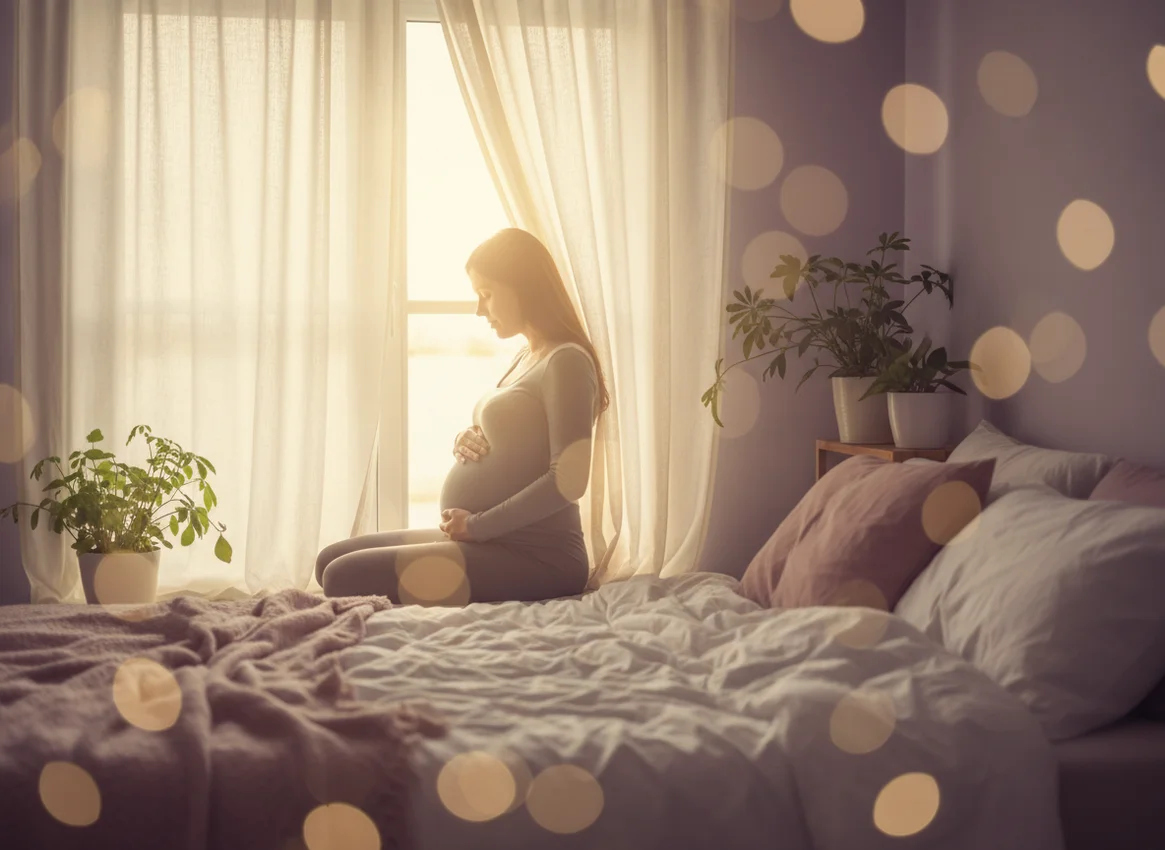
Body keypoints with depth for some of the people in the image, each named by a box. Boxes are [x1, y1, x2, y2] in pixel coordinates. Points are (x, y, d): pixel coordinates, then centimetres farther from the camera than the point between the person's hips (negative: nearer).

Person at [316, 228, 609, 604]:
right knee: (330, 561, 11)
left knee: (345, 578, -19)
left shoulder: (566, 362, -12)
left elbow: (567, 481, -21)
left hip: (536, 555, -10)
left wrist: (476, 525, -15)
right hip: (496, 542, 10)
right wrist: (465, 442, 4)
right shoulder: (525, 359, 17)